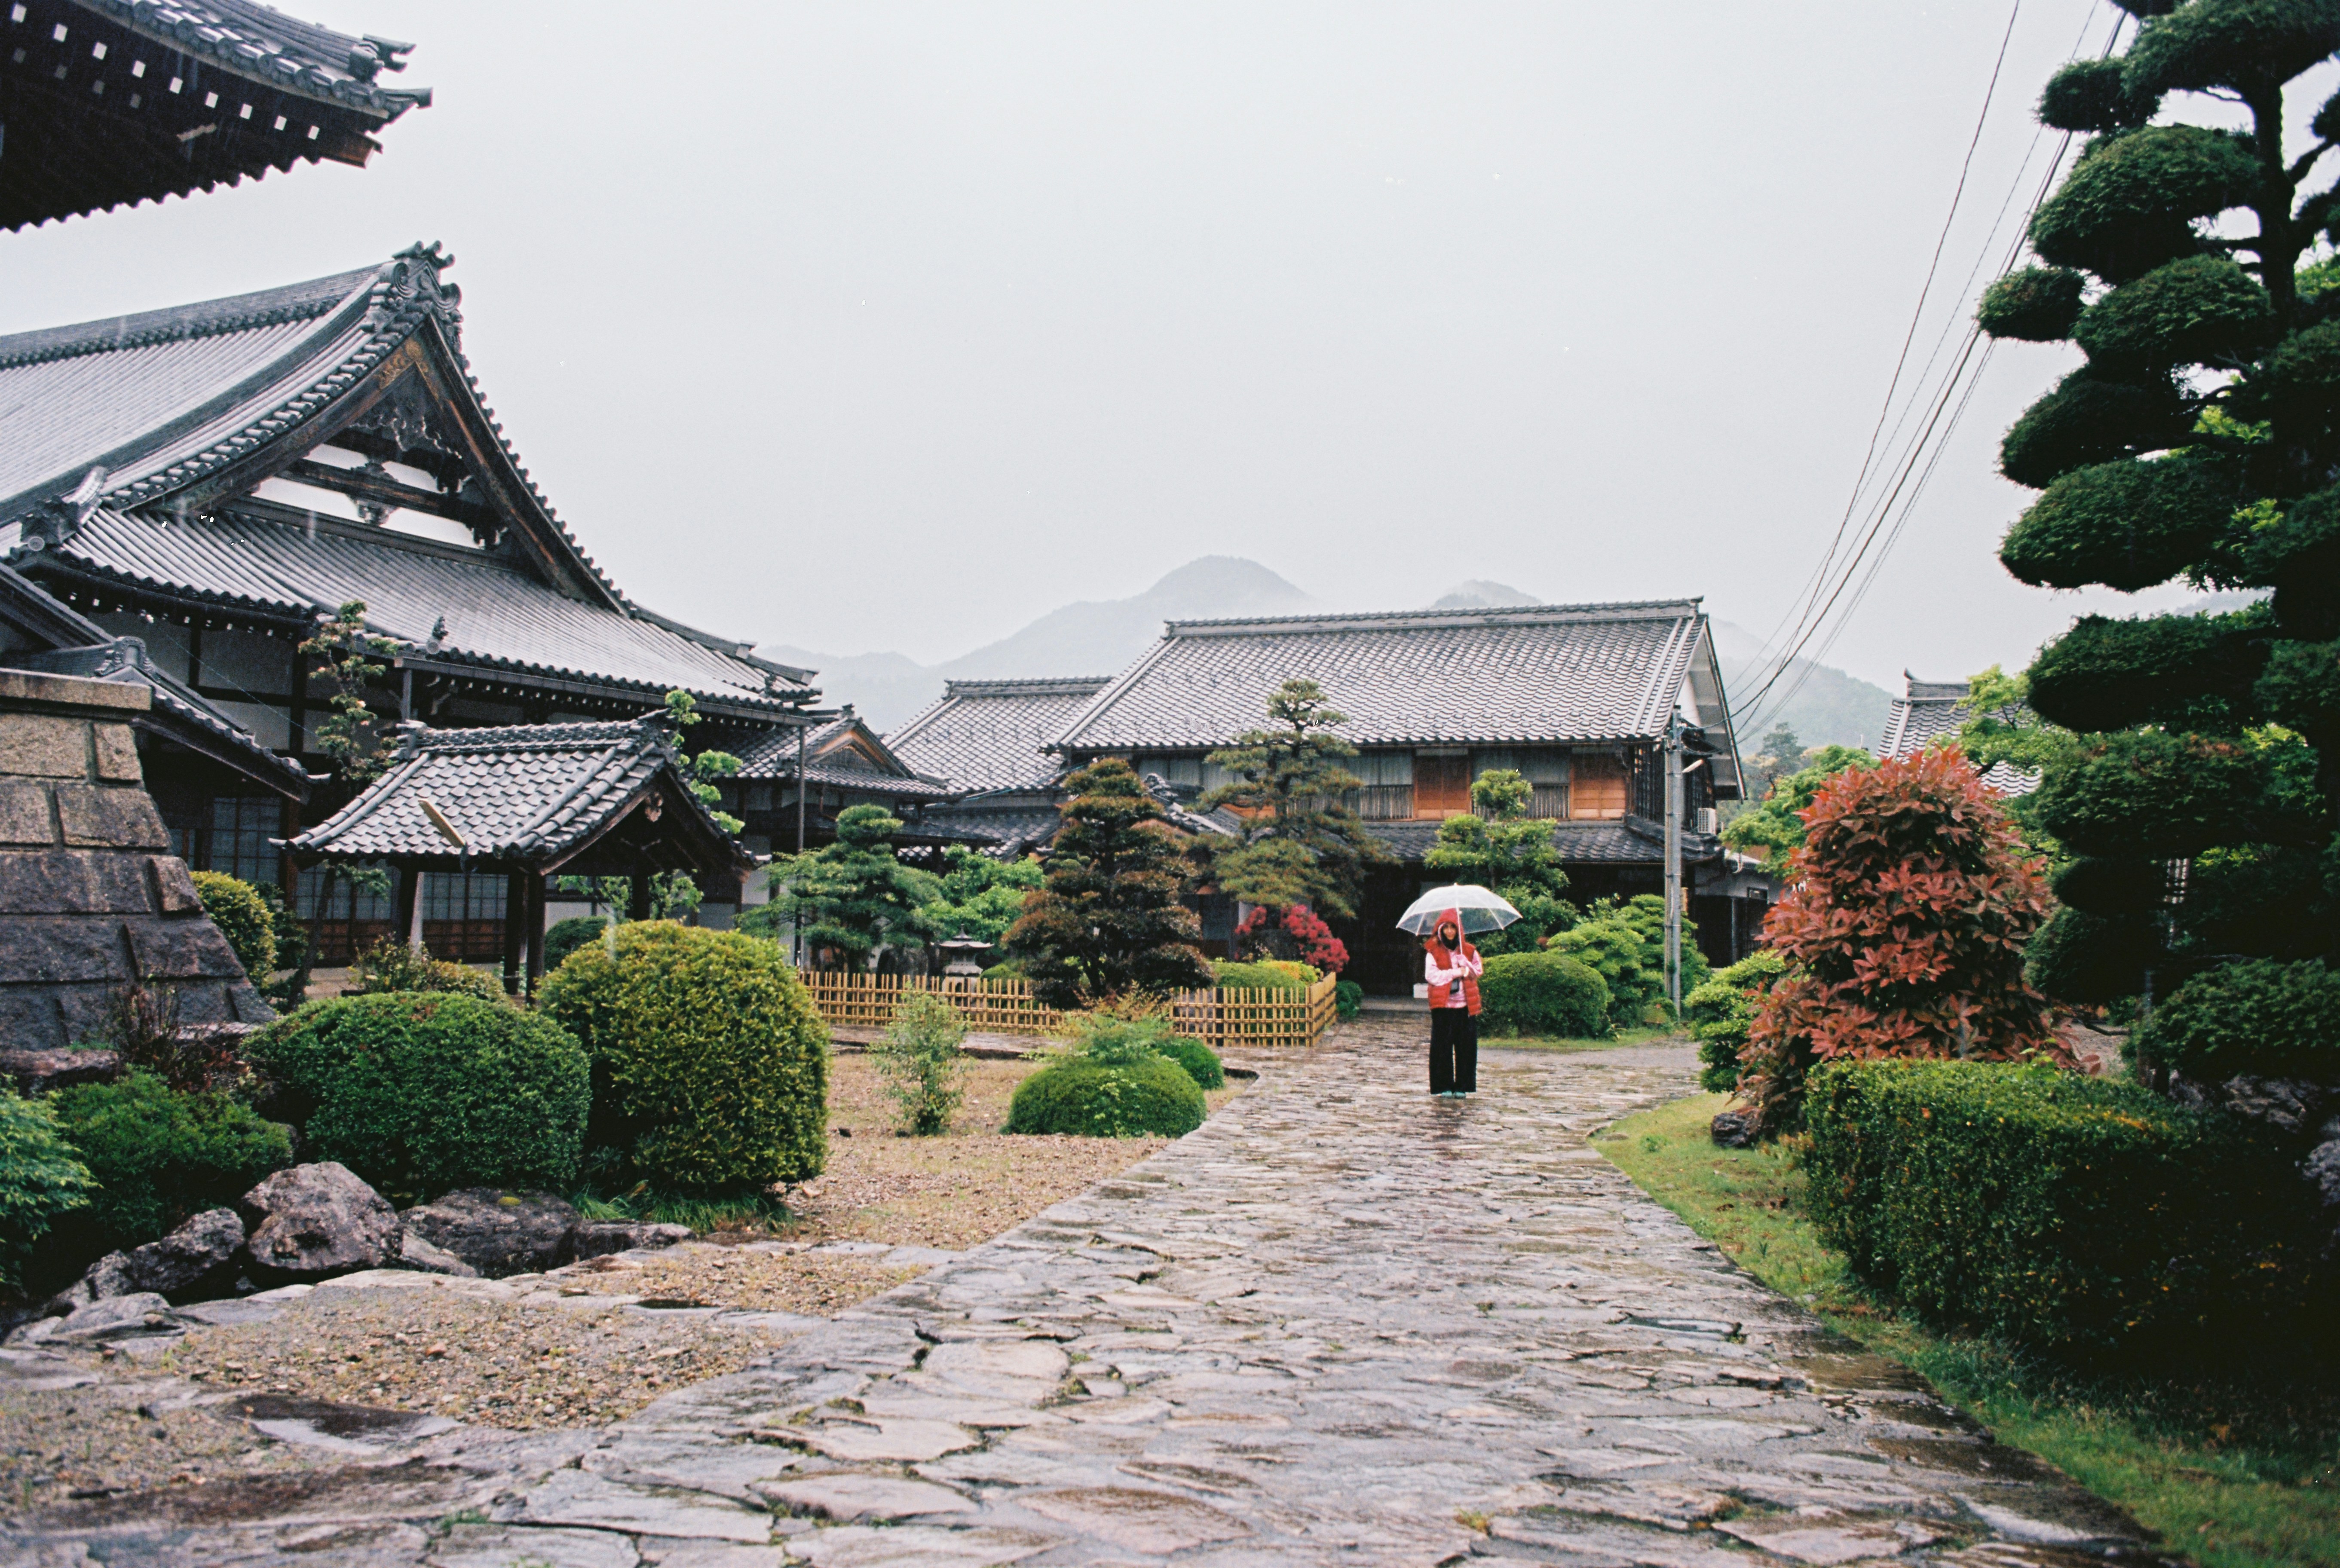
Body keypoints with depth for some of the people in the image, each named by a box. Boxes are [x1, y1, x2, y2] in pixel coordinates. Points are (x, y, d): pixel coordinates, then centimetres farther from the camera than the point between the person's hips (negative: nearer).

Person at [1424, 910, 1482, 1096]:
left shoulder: (1469, 951, 12)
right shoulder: (1434, 952, 4)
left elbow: (1478, 972, 7)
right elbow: (1431, 975, -8)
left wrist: (1464, 963, -9)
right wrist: (1457, 972, -10)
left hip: (1465, 1006, 2)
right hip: (1443, 1006, -2)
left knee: (1465, 1047, 0)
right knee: (1443, 1047, -2)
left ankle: (1462, 1086, 7)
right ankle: (1445, 1086, 5)